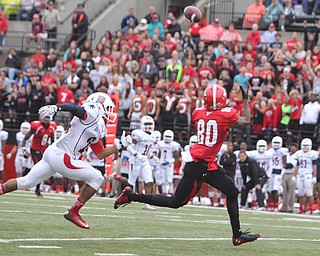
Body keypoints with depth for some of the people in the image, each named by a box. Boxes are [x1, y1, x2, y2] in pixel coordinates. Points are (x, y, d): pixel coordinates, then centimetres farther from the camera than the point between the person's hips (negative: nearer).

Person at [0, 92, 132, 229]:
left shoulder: (98, 130, 23)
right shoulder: (92, 113, -4)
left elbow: (100, 154, 28)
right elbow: (72, 107, -20)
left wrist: (120, 145, 28)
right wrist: (55, 107, -39)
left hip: (52, 153, 10)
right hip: (60, 155, -10)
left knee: (26, 182, 15)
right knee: (96, 178, -4)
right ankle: (73, 213, 0)